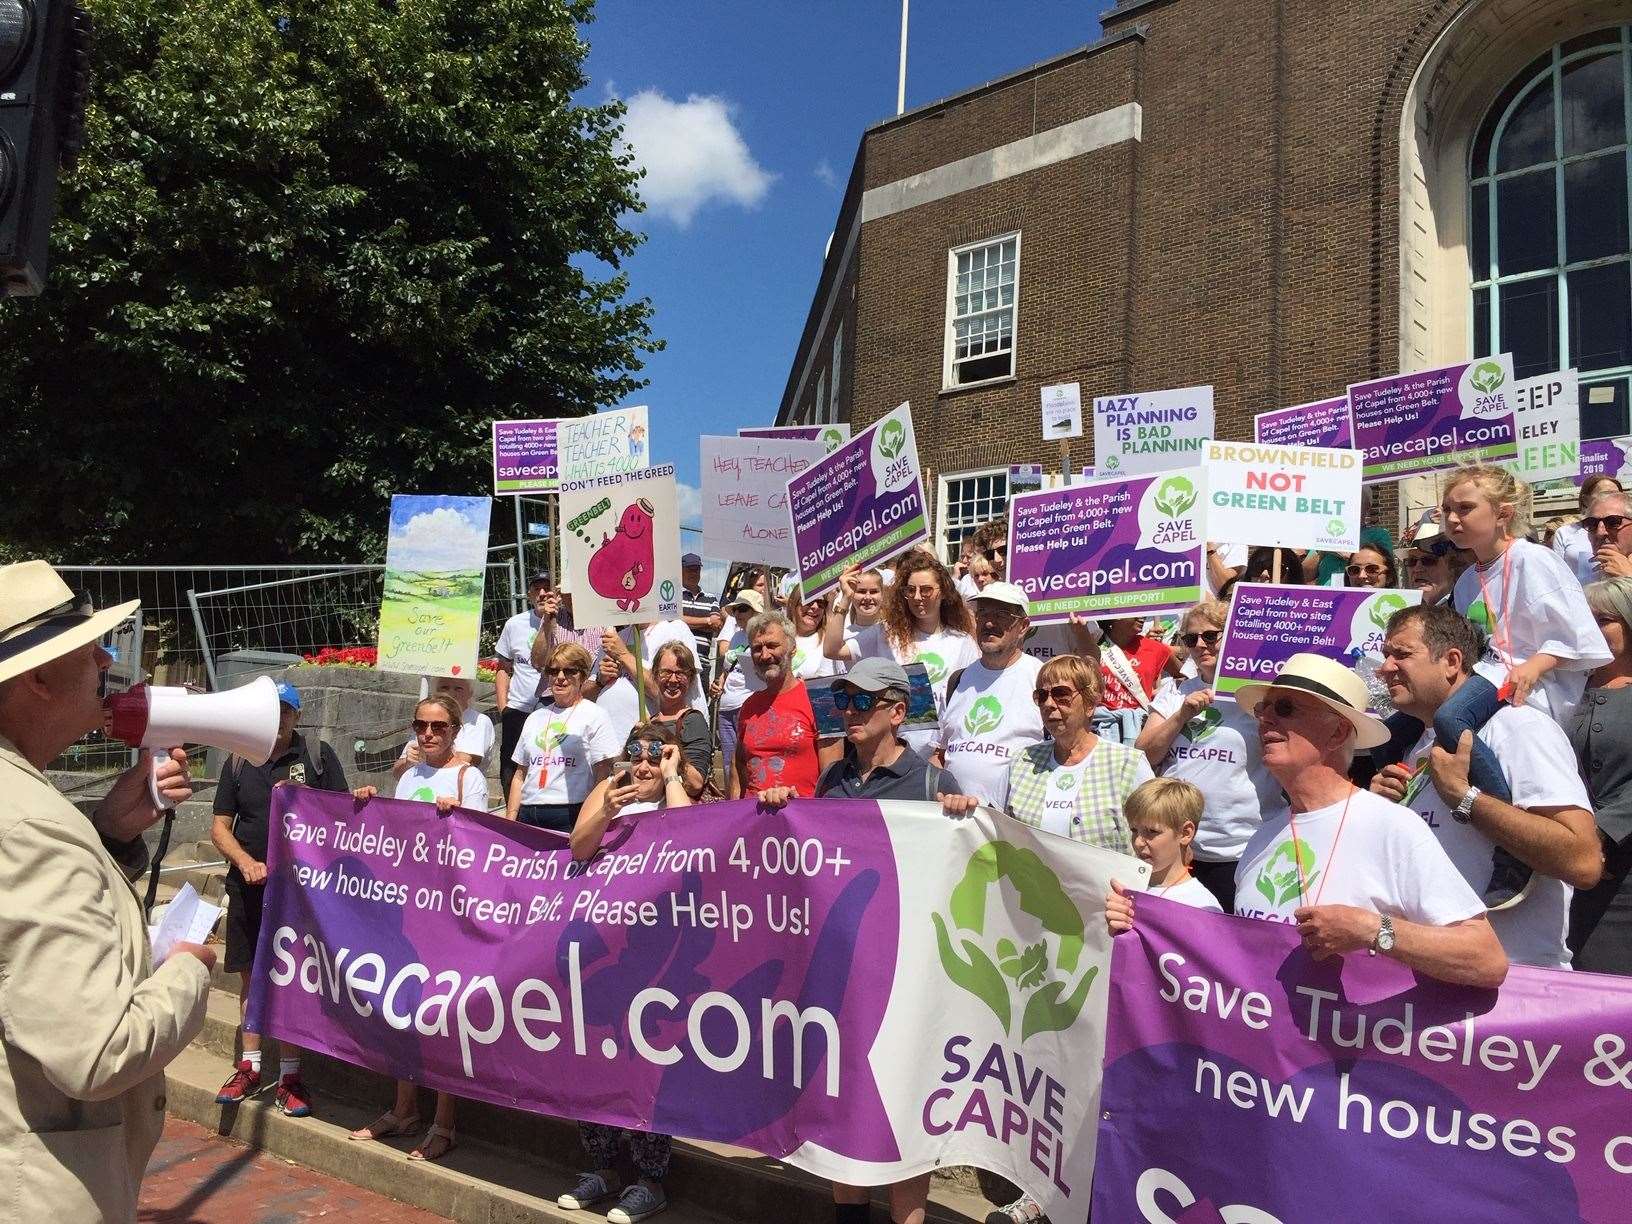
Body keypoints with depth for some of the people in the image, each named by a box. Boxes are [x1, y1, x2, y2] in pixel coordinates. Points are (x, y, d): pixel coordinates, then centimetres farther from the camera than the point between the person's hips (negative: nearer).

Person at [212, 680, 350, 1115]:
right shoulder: (239, 763, 8)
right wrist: (247, 863, -8)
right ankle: (249, 1067, 26)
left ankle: (289, 1076, 12)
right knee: (250, 976, 11)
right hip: (248, 885, 3)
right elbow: (220, 826, 8)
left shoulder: (318, 756, 1)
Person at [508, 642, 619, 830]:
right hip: (528, 815, 5)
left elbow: (603, 777, -3)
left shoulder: (594, 716, 2)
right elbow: (520, 775, 19)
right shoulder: (535, 718, 19)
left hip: (570, 817, -5)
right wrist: (509, 820, 10)